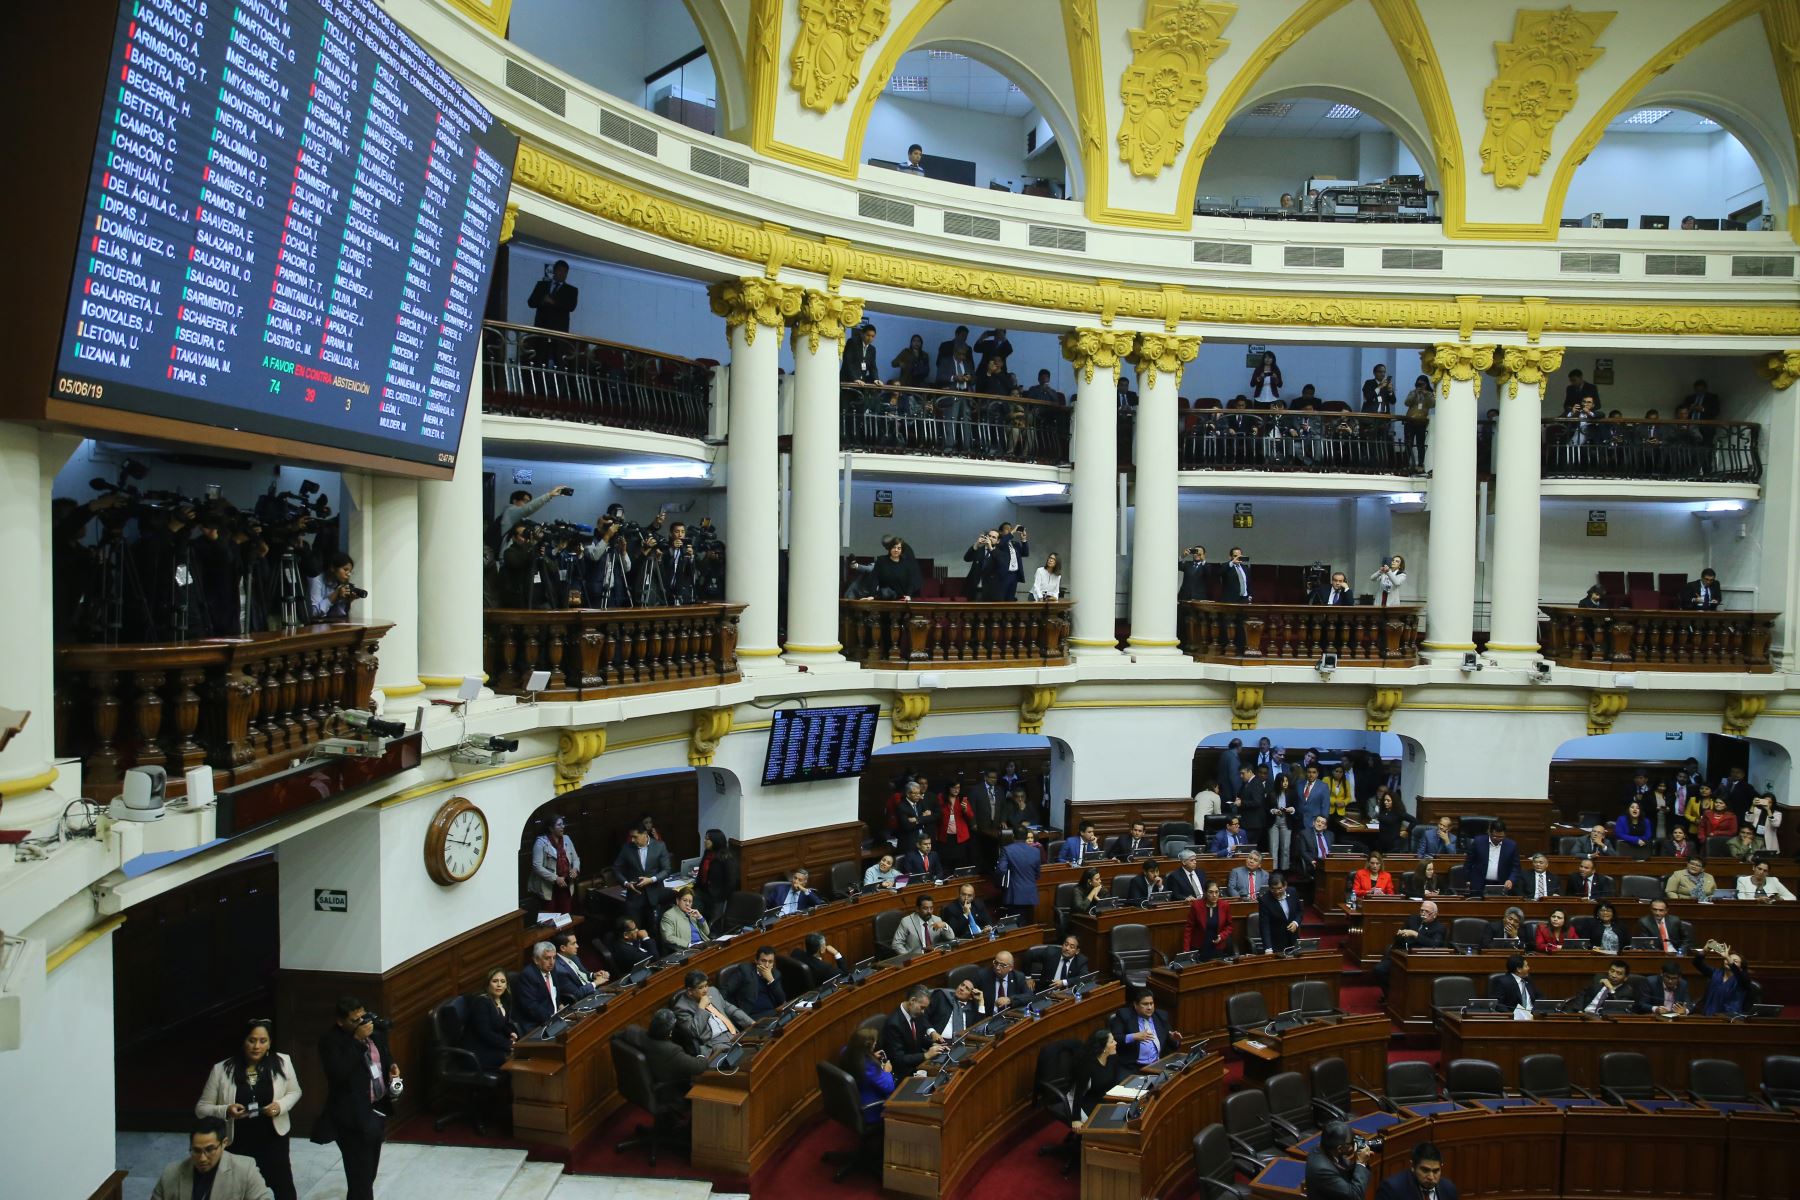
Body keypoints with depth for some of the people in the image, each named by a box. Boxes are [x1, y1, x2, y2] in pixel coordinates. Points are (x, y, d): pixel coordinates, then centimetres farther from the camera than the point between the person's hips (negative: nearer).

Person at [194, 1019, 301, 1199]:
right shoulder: (221, 1069, -11)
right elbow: (201, 1108, -5)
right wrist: (225, 1111, -24)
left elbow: (294, 1092, 6)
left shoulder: (282, 1062, -8)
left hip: (273, 1139, 1)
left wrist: (281, 1105, -16)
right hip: (237, 1145, -1)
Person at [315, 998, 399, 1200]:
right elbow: (339, 1073, -30)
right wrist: (358, 1039, -28)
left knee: (368, 1171, 21)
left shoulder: (374, 1034, 5)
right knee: (359, 1175, -3)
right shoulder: (331, 1041, -16)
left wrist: (392, 1066, -3)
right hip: (353, 1116, -7)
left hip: (378, 1111, 7)